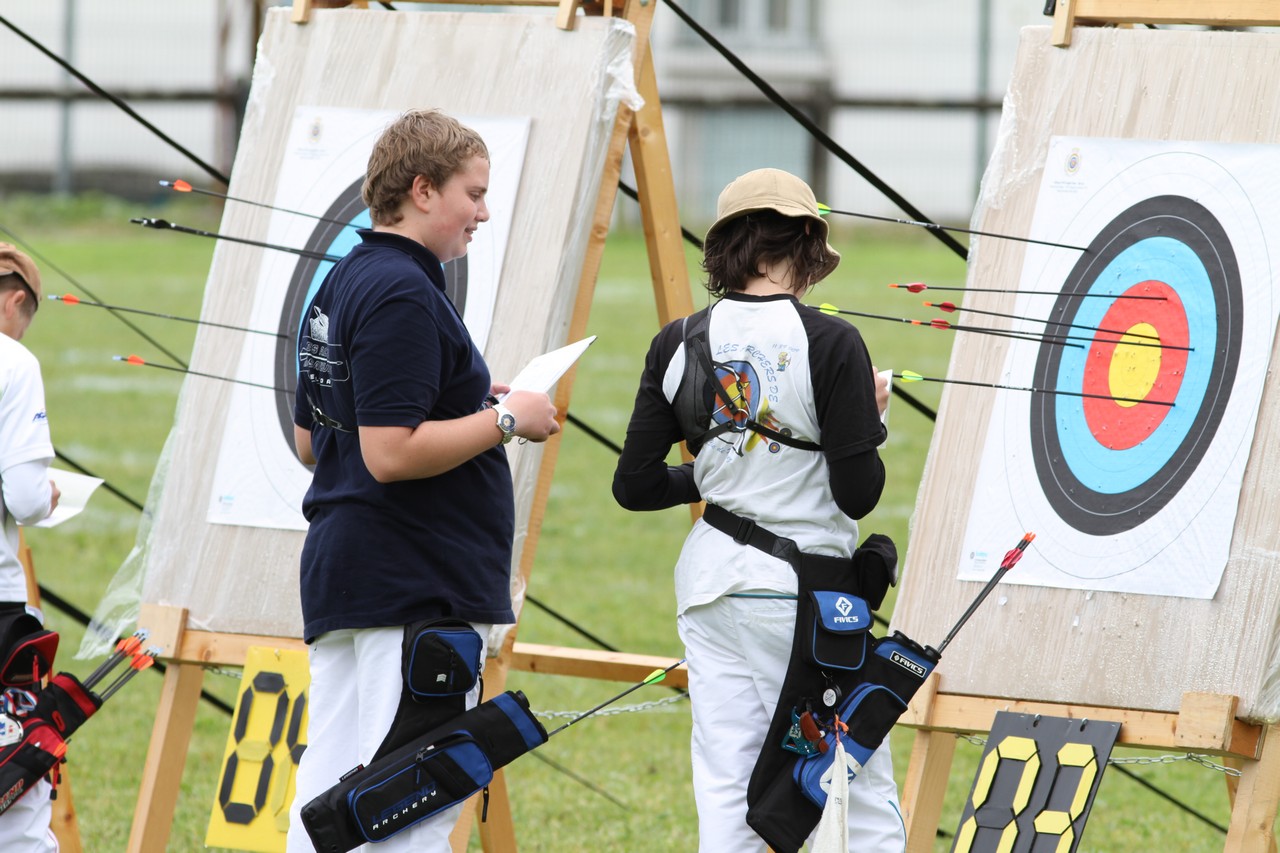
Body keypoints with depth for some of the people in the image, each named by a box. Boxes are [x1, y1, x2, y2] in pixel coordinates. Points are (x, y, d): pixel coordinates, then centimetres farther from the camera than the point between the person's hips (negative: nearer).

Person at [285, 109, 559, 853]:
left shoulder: (343, 283, 16)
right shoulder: (403, 295, -15)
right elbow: (391, 454, -22)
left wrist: (466, 402, 20)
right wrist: (503, 420, -12)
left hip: (340, 569, 10)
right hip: (415, 589, -10)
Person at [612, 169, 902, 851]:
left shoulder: (679, 345, 0)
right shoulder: (830, 346, -13)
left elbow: (635, 485, 2)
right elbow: (858, 493, -13)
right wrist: (872, 413, 4)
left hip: (712, 584, 5)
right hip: (803, 590, -4)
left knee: (725, 792, 6)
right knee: (863, 794, 5)